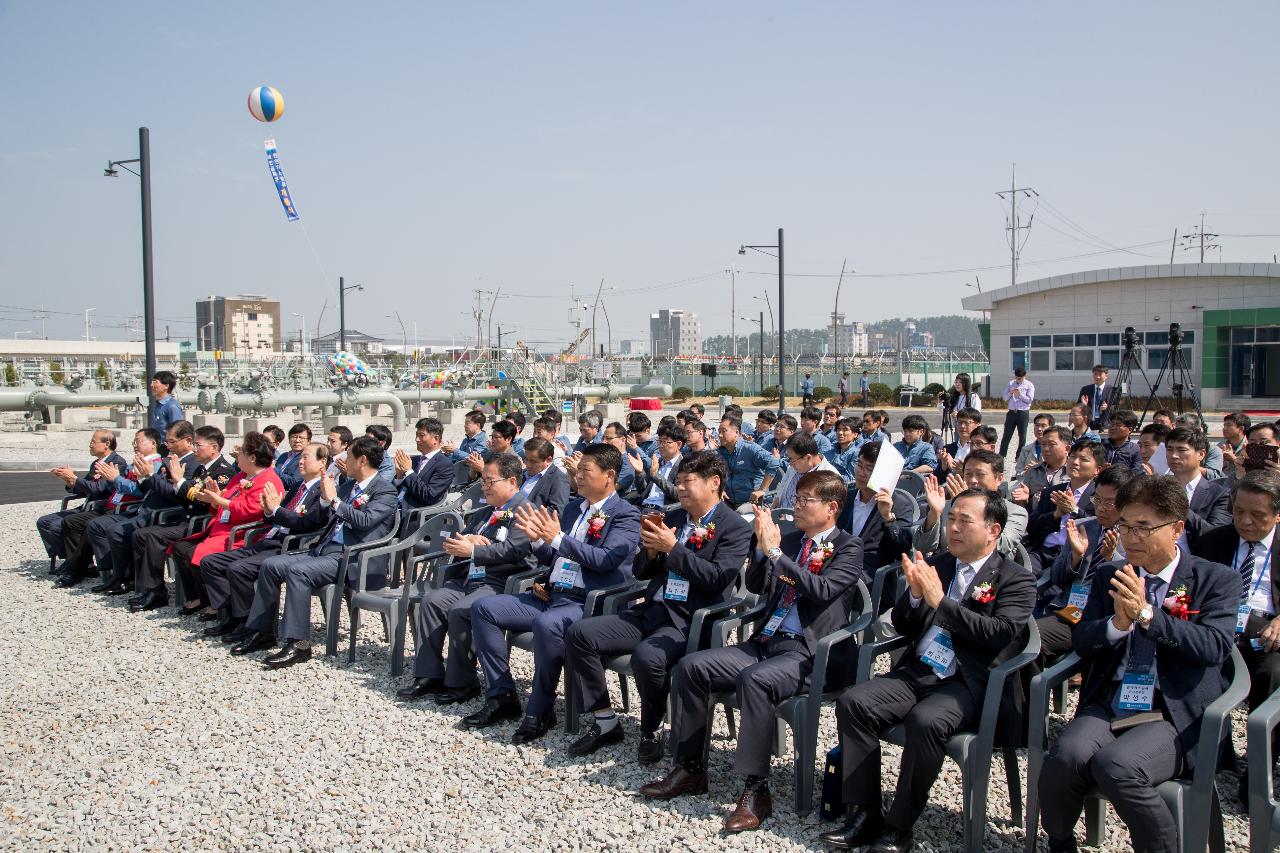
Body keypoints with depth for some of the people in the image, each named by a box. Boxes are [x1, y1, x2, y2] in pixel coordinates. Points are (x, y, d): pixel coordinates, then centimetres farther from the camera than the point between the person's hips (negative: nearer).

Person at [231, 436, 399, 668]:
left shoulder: (385, 490, -4)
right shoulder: (348, 485, 21)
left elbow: (365, 520, -20)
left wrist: (334, 500, -13)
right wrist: (325, 499, 5)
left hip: (351, 559, -9)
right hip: (325, 549, 9)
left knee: (297, 571, -29)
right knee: (271, 565, -1)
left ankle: (298, 644, -26)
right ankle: (262, 632, 7)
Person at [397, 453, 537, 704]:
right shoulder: (487, 513, 24)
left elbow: (512, 550, -18)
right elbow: (460, 539, 24)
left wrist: (472, 550, -16)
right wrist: (467, 540, 0)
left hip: (501, 584, -9)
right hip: (469, 578, 9)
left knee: (459, 611, -28)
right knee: (431, 600, -10)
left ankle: (462, 683, -13)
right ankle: (429, 676, -6)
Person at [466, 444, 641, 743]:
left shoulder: (626, 515, -5)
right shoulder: (574, 508, 18)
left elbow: (607, 560, -19)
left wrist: (557, 538, -22)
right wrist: (536, 539, 0)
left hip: (588, 604, -8)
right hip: (551, 594, 8)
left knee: (546, 624, -38)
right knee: (483, 608, -2)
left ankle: (539, 711, -18)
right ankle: (502, 697, 2)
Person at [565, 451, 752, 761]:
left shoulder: (735, 528, -2)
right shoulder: (672, 518, 18)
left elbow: (718, 578, -15)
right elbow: (641, 572, 20)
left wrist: (672, 548, -15)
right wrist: (651, 550, -2)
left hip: (690, 622, -7)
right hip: (652, 611, 7)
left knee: (646, 656, -35)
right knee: (579, 634, -9)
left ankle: (651, 732, -7)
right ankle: (605, 723, 1)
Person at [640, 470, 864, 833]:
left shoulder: (848, 547, 0)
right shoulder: (790, 539, 18)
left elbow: (823, 590, -18)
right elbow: (755, 586, 15)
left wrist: (775, 551, -18)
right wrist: (762, 547, -3)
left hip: (808, 651, -7)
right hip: (765, 641, 7)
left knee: (753, 679, -35)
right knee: (691, 666, -9)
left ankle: (756, 790, -25)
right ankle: (689, 769, 2)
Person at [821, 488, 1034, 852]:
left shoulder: (1016, 580, 3)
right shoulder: (936, 564, 18)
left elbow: (1001, 633, -15)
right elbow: (902, 627, 19)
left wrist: (940, 601, -15)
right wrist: (915, 594, -3)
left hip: (968, 684, -5)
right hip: (916, 672, 5)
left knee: (925, 722, -34)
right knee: (852, 703, -18)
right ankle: (863, 816, -11)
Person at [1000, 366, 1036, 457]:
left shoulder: (1029, 385, 1)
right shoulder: (1010, 384, 9)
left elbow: (1029, 399, -7)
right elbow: (1005, 398, 8)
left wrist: (1020, 394, -18)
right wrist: (1010, 393, -11)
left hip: (1023, 413, -2)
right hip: (1011, 412, 2)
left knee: (1022, 436, 4)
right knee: (1007, 435, 2)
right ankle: (1001, 456, 5)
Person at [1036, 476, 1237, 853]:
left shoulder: (1217, 580, 4)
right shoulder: (1109, 576, 14)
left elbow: (1215, 647, -11)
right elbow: (1080, 642, 7)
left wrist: (1146, 614, -20)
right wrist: (1118, 622, -13)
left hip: (1175, 717, -3)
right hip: (1107, 707, 3)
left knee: (1115, 764, -32)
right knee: (1066, 756, -27)